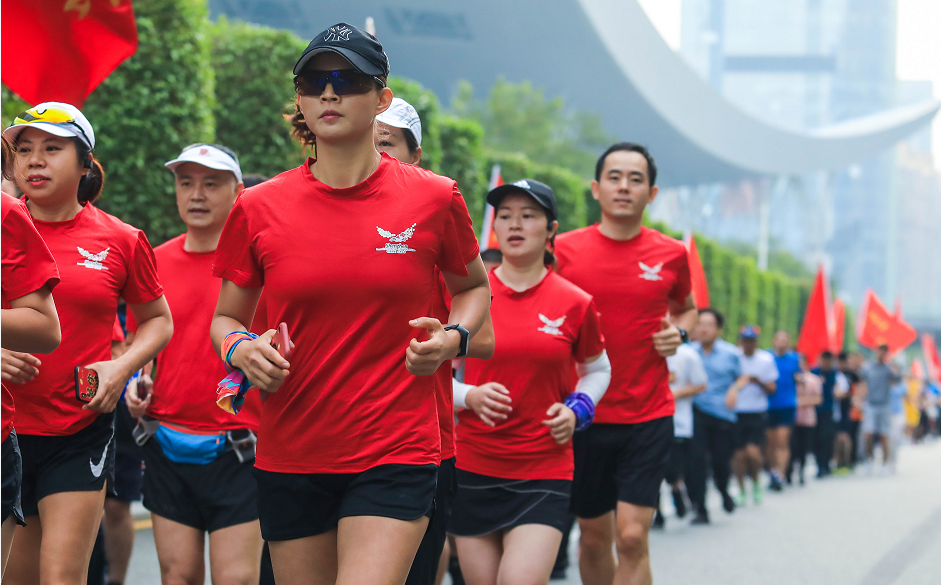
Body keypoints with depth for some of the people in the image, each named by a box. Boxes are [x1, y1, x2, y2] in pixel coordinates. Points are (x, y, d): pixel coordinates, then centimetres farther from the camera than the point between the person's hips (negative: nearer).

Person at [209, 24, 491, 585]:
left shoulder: (434, 198, -1)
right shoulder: (258, 208, 1)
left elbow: (474, 287, 17)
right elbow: (226, 319, 14)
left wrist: (454, 337, -4)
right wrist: (241, 349, -9)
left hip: (396, 455, -2)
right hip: (290, 459, 3)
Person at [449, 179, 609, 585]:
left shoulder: (575, 304, 2)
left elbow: (598, 370, 19)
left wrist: (576, 410, 0)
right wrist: (470, 396, -10)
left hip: (545, 473, -1)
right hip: (473, 470, 1)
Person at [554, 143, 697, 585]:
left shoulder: (671, 254, 2)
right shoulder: (563, 250, -2)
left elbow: (686, 307, 22)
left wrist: (679, 332, 0)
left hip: (649, 416, 0)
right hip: (584, 415, 1)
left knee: (632, 537, -10)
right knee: (594, 535, 11)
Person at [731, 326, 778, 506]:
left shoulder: (767, 360, 1)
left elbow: (772, 389, 2)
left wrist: (759, 382, -17)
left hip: (757, 412, -1)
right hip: (736, 412, 1)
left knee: (753, 452, -13)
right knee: (739, 455, 3)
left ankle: (755, 482, 14)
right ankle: (741, 490, 19)